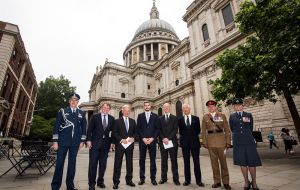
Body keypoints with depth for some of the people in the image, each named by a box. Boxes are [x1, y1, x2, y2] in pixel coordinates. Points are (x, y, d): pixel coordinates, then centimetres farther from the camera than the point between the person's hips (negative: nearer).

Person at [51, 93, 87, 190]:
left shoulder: (82, 113, 7)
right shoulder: (62, 111, 3)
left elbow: (84, 128, 8)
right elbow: (56, 126, 0)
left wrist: (82, 140, 3)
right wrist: (55, 141, -5)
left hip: (75, 142, 2)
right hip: (63, 141, -1)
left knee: (72, 163, 9)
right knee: (59, 163, 5)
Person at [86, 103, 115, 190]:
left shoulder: (112, 118, 6)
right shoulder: (94, 117, 1)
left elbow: (113, 131, 8)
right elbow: (89, 129, -1)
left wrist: (112, 142, 3)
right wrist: (88, 140, -8)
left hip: (106, 144, 3)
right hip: (95, 143, -2)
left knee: (103, 164, 10)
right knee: (93, 163, 3)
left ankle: (100, 181, 26)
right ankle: (91, 183, 17)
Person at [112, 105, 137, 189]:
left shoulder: (133, 121, 10)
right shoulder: (117, 121, 2)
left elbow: (135, 132, 9)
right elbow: (114, 133, -5)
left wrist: (133, 138, -10)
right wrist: (121, 140, -16)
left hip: (130, 144, 3)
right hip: (120, 145, -3)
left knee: (129, 163, 12)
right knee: (117, 164, 4)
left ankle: (129, 180, 27)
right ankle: (116, 182, 16)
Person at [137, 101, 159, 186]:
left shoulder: (155, 116, 7)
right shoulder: (140, 116, 7)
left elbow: (157, 128, 2)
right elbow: (138, 128, 2)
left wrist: (152, 138, -9)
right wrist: (143, 138, -9)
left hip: (152, 140, 0)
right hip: (142, 140, 0)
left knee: (153, 160, 5)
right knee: (142, 160, 6)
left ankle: (153, 178, 16)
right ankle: (142, 178, 17)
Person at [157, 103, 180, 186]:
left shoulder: (174, 118, 5)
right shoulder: (160, 118, 11)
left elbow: (175, 130, -4)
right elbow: (159, 130, 5)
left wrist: (168, 138, -13)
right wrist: (163, 139, -10)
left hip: (172, 141, -1)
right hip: (163, 142, 2)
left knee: (174, 161, 4)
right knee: (164, 161, 9)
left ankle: (176, 179, 13)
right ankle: (164, 178, 19)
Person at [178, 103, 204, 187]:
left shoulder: (196, 118, 5)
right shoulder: (180, 119, 4)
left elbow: (198, 130, 5)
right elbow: (180, 131, 5)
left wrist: (193, 137, 0)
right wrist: (185, 137, -4)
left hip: (194, 142, 0)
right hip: (185, 142, 0)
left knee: (196, 162, 6)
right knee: (186, 162, 8)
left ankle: (198, 180, 16)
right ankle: (187, 180, 19)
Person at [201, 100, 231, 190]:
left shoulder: (222, 115, 2)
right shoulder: (205, 117, 5)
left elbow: (227, 130, 1)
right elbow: (203, 131, 5)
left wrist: (228, 142, -4)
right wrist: (204, 142, -1)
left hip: (221, 141, -1)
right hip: (210, 142, 1)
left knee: (223, 162, 7)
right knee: (214, 162, 9)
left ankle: (225, 182, 21)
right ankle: (217, 181, 23)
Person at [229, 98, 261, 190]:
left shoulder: (249, 115, 7)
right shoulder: (232, 116, 6)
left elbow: (251, 128, 13)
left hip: (249, 141, 0)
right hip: (238, 142, 0)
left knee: (252, 162, 2)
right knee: (242, 163, 6)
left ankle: (254, 182, 20)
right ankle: (246, 182, 21)